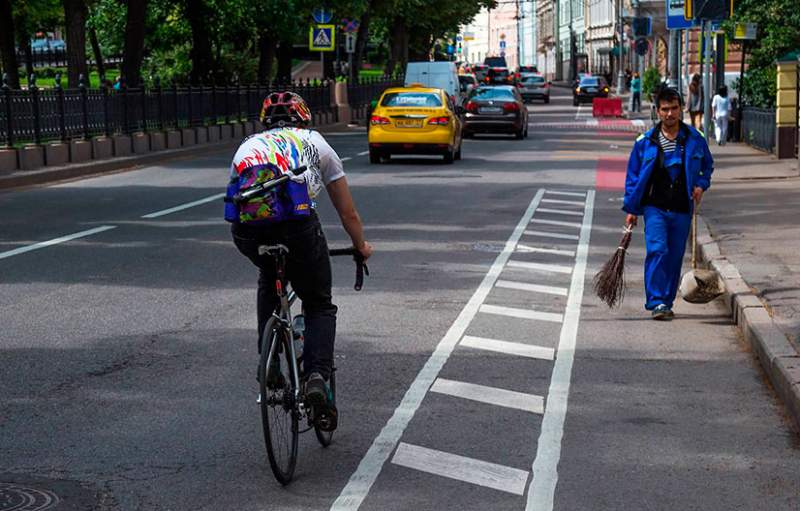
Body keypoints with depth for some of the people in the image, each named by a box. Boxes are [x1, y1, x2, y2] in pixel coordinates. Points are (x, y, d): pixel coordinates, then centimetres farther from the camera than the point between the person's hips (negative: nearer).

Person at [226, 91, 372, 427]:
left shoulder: (247, 146, 34)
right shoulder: (314, 142, 28)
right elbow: (348, 213, 32)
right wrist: (361, 247, 50)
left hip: (246, 229, 2)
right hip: (295, 223, -2)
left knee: (269, 280, 36)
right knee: (320, 306, 19)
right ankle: (317, 375, -3)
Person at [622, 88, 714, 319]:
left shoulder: (695, 139, 5)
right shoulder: (645, 142, 0)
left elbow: (707, 165, 21)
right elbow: (633, 176, 8)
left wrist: (700, 185, 2)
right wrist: (631, 208, 6)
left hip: (682, 210, 2)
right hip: (654, 207, -2)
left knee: (675, 256, 6)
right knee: (657, 250, -17)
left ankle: (666, 302, 18)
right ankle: (656, 302, -16)